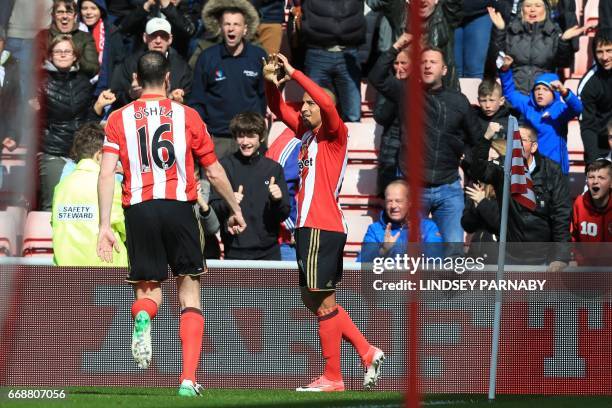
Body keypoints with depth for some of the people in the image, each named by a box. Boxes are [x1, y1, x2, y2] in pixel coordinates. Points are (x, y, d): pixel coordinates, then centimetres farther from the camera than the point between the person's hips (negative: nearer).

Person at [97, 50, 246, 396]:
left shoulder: (119, 119, 7)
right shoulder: (187, 116, 6)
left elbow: (106, 173, -3)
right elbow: (215, 173, 10)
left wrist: (105, 225, -4)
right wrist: (235, 209, 24)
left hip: (138, 210, 1)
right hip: (179, 208, -1)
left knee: (148, 288, 14)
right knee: (190, 290, 9)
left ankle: (143, 318, -25)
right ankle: (189, 378, -1)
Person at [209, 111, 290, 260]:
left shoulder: (273, 168, 7)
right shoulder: (225, 166, 2)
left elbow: (283, 214, 7)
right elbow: (213, 209, -2)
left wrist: (277, 201, -15)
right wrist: (228, 204, -23)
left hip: (267, 252, 2)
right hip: (234, 251, -2)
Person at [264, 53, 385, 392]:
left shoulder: (335, 134, -7)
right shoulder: (307, 132, 14)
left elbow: (327, 102, -26)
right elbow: (279, 110, 22)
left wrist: (294, 74, -23)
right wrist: (272, 83, 2)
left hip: (322, 227, -9)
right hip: (309, 226, 9)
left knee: (322, 301, -4)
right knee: (314, 299, 15)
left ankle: (332, 377, 2)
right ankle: (367, 353, 19)